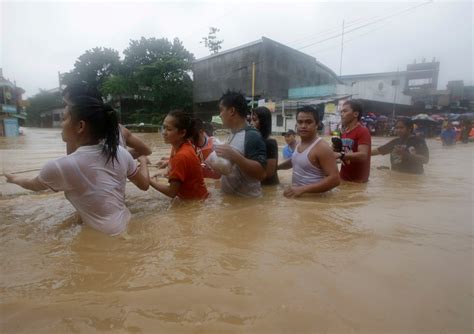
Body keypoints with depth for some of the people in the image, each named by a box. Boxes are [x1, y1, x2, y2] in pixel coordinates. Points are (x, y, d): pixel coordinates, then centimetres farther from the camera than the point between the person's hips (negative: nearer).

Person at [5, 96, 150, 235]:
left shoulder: (61, 166, -17)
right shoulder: (120, 153, -9)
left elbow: (32, 185, 7)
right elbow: (144, 184, 6)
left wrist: (14, 179, 30)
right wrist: (143, 161, 24)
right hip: (127, 227, 5)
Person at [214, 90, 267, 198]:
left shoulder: (252, 136, -19)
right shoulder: (233, 135, 9)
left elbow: (261, 174, -28)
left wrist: (234, 155, -32)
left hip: (247, 200, -9)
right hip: (229, 197, 9)